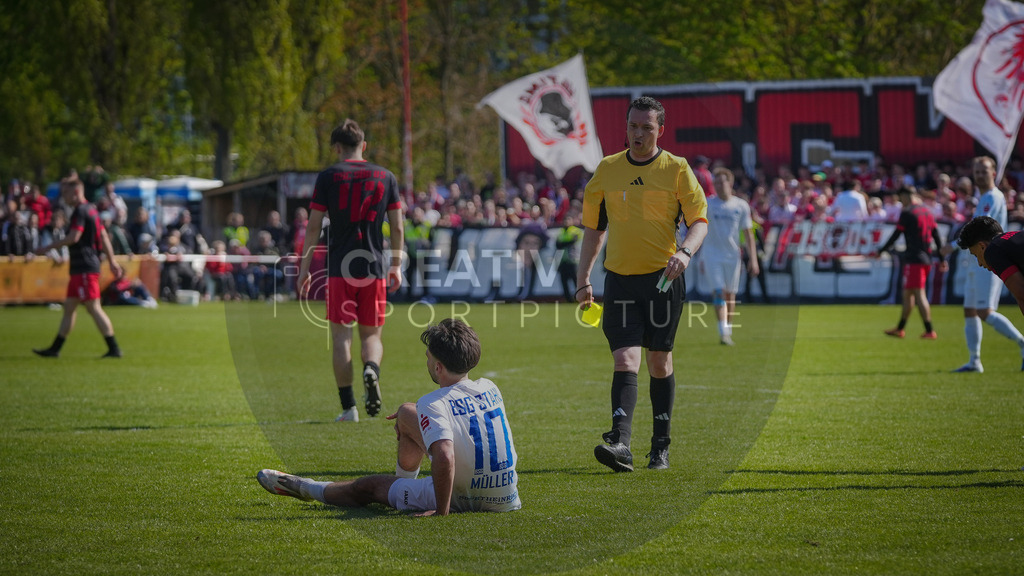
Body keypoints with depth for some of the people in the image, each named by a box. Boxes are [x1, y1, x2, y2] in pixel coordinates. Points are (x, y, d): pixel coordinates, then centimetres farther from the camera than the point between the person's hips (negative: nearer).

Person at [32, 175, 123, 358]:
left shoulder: (81, 211, -12)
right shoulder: (90, 210, 17)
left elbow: (73, 237, -21)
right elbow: (104, 237, 19)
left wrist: (48, 248, -14)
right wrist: (112, 261, 21)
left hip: (85, 269, -10)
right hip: (79, 269, 10)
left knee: (94, 308, -10)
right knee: (69, 307, 12)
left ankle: (113, 348, -10)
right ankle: (55, 349, 16)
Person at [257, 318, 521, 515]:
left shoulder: (433, 405, -21)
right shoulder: (491, 389, 2)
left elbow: (444, 458, -38)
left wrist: (441, 511, -28)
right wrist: (414, 415, 32)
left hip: (463, 501, -7)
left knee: (368, 486, 18)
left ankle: (303, 487, 43)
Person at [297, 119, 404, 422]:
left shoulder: (328, 177, 0)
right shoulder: (386, 177, 7)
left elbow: (313, 226, -2)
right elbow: (397, 228, 7)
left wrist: (304, 269, 4)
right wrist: (396, 266, 17)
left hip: (339, 269, -2)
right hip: (375, 268, 2)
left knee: (341, 336, 3)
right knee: (372, 335, 12)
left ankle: (349, 407, 0)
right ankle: (371, 369, -21)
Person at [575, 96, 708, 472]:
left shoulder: (676, 169, 0)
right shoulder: (607, 170, 8)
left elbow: (700, 220, -2)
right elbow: (594, 226, 15)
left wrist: (685, 251, -22)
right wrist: (583, 279, 10)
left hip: (663, 279, -1)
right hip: (620, 279, 1)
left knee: (659, 362, 6)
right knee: (625, 360, -11)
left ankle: (661, 446, 17)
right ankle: (620, 443, -23)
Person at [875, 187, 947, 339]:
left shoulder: (907, 213, -9)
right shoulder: (927, 211, 13)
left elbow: (895, 236, -8)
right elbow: (936, 236, 14)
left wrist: (880, 251, 2)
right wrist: (942, 258, 17)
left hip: (914, 259, -8)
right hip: (927, 259, 8)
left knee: (919, 294, -8)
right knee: (908, 294, 16)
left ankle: (929, 331, -12)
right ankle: (900, 329, 22)